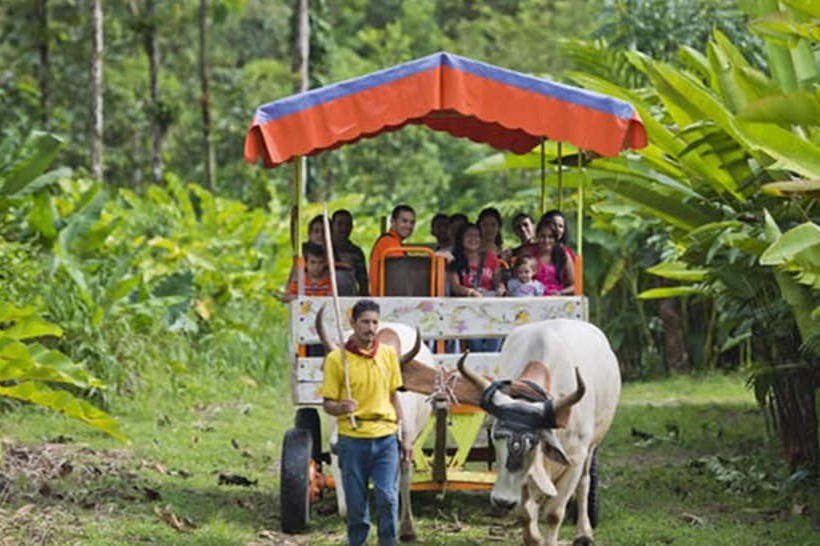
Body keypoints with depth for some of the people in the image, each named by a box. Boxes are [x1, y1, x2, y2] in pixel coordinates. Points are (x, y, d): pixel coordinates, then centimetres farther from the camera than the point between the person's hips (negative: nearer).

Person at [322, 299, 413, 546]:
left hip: (386, 436, 2)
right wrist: (341, 408, -24)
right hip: (352, 439, -2)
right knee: (356, 501, 4)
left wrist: (405, 436, 12)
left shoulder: (388, 354, 8)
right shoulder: (336, 359, -4)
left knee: (388, 496, -8)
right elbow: (327, 403, -1)